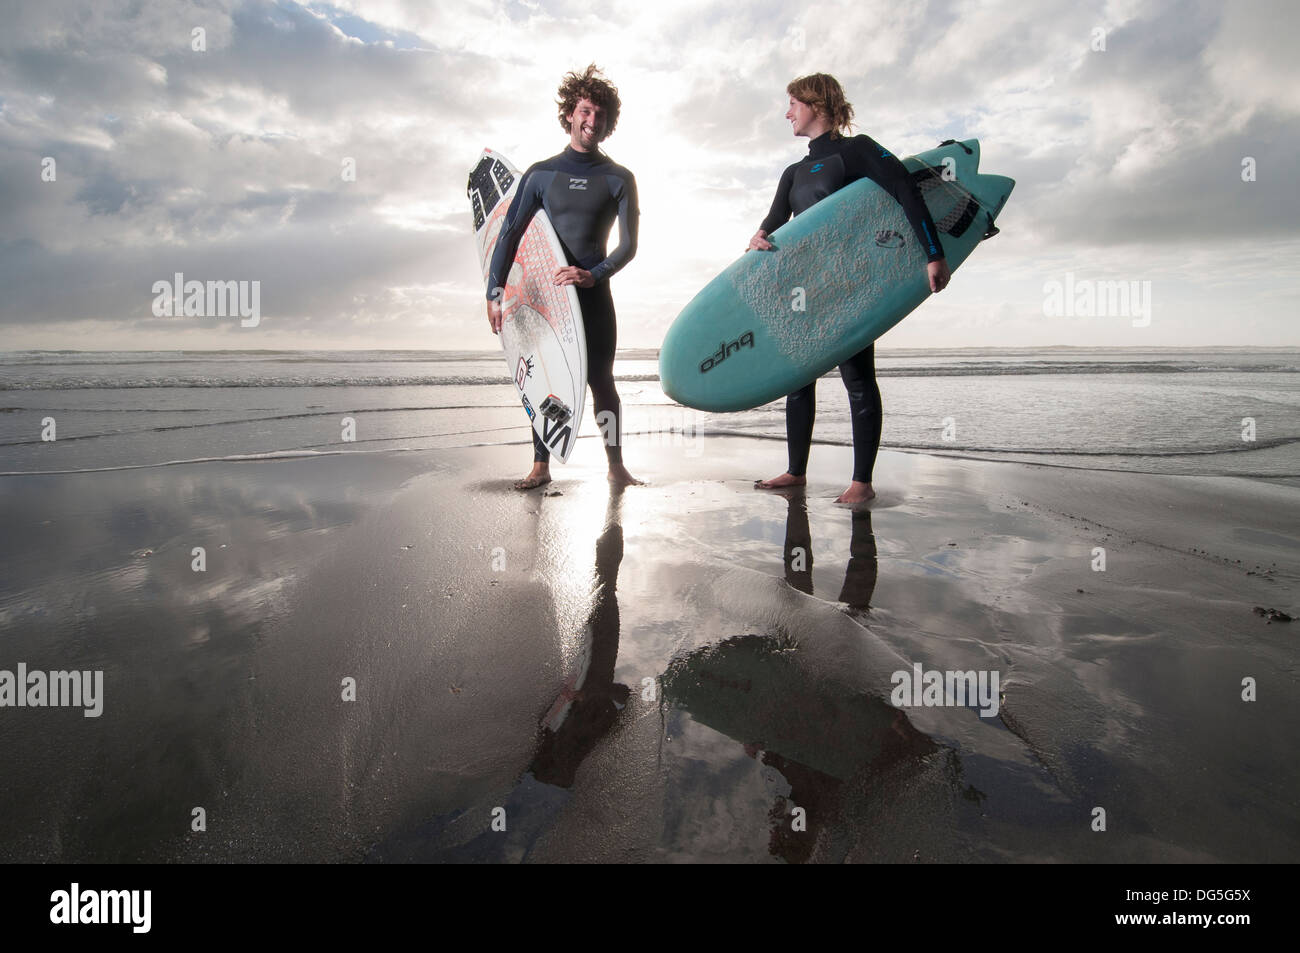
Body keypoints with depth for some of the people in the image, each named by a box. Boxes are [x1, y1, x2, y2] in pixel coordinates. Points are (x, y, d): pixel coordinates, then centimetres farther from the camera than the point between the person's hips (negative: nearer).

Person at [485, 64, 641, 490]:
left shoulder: (618, 179, 6)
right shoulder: (540, 174, 8)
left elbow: (629, 244, -2)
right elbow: (510, 233, 5)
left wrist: (593, 275, -21)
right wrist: (495, 291, -7)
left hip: (594, 291, -1)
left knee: (601, 381, -2)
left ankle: (616, 465, 5)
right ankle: (540, 466, 8)